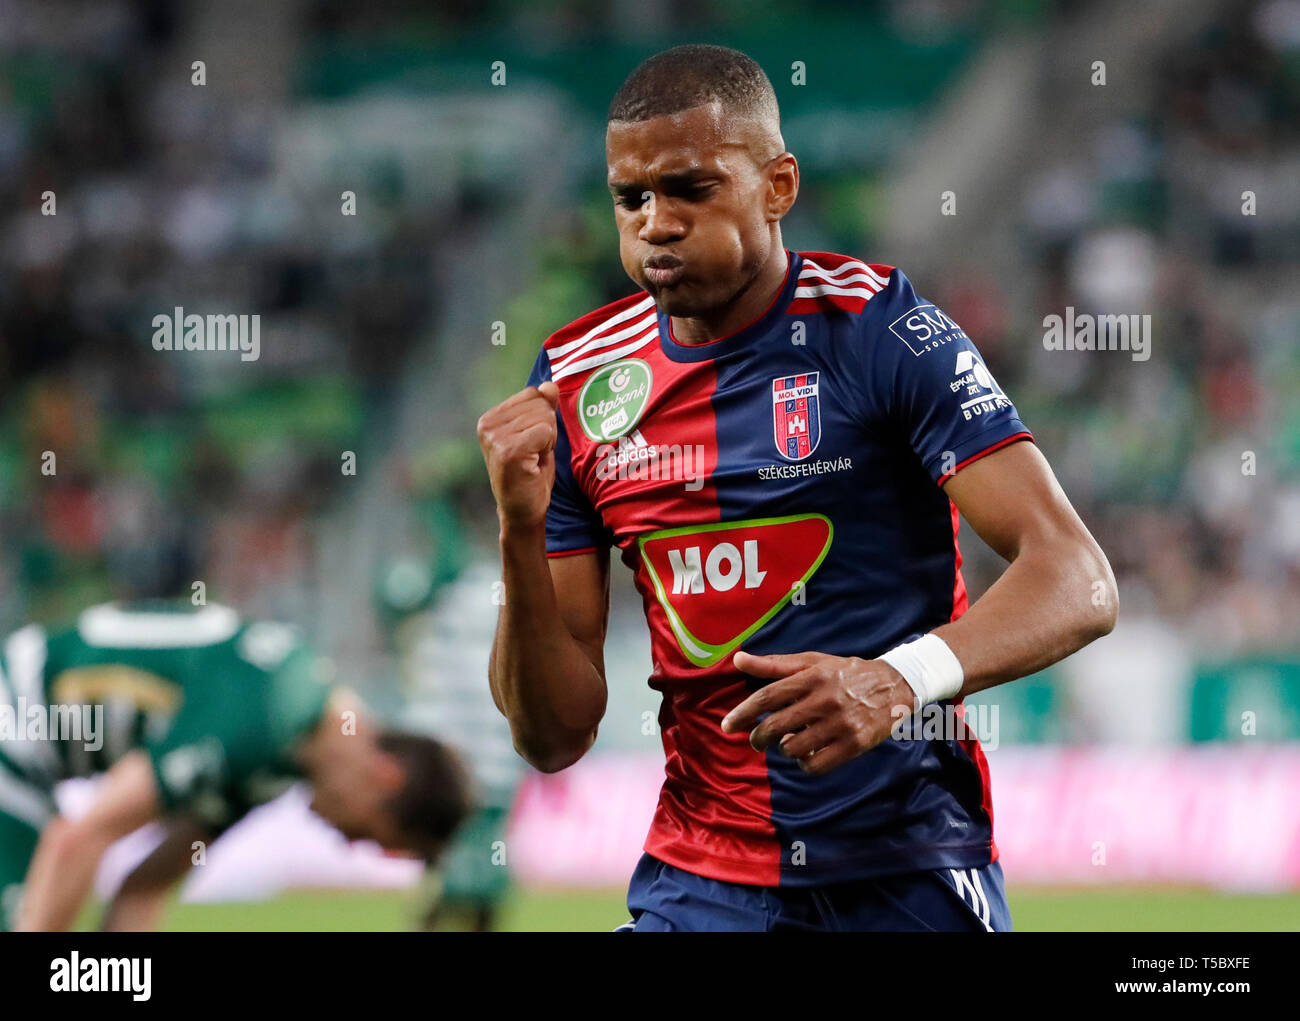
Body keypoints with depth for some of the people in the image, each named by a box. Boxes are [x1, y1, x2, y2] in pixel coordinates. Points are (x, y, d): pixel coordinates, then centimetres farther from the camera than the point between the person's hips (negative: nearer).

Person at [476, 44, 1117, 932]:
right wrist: (523, 532, -13)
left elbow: (1078, 582, -17)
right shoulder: (577, 384, 4)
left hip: (909, 874, -3)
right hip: (701, 881, 3)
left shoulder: (875, 326, -8)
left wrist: (901, 681, -34)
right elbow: (557, 736, 4)